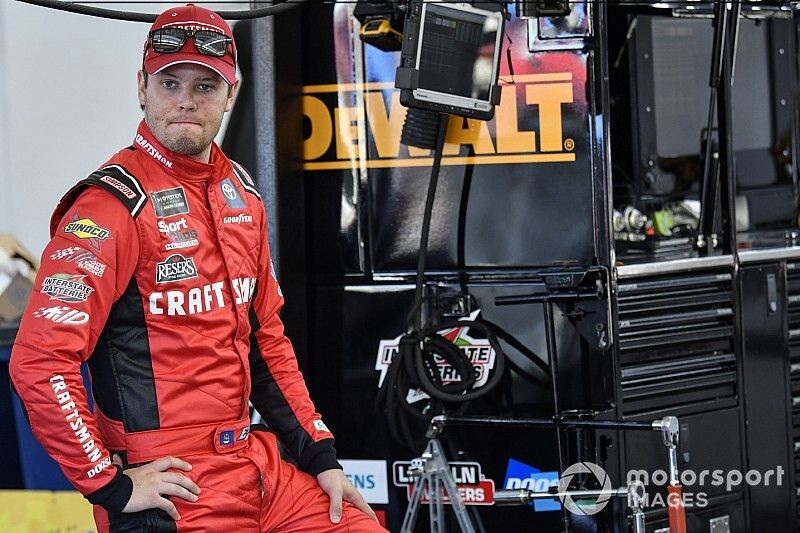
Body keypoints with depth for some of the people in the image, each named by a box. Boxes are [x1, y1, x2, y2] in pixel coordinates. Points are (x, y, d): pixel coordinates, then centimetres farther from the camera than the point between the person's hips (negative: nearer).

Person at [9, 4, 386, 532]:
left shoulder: (241, 193, 11)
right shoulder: (113, 204, -13)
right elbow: (39, 362, -20)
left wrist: (319, 454, 13)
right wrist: (111, 485, -17)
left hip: (257, 465, 7)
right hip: (174, 488, -7)